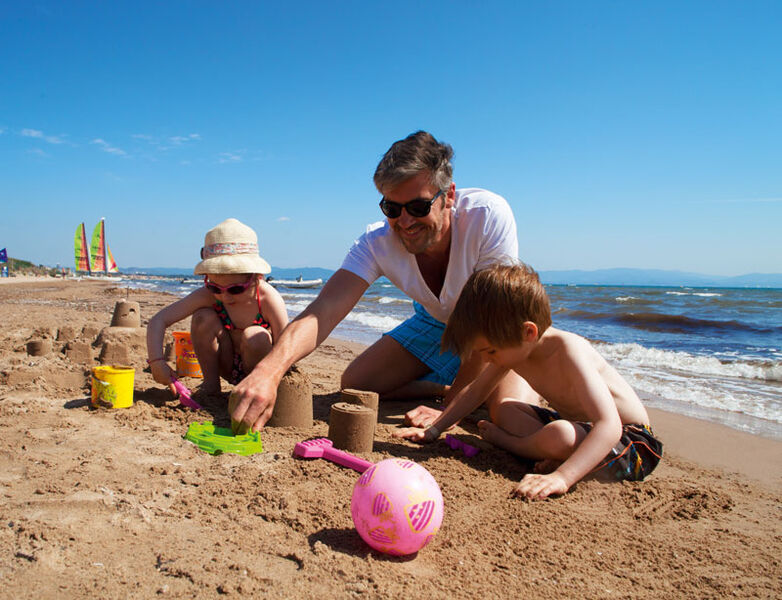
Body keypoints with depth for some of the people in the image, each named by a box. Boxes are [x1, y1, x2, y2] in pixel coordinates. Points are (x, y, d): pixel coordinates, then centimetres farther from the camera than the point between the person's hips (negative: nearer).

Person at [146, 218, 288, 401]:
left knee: (254, 336, -35)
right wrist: (157, 361, -32)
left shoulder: (268, 299, -27)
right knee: (203, 318, -22)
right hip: (230, 367, 3)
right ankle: (211, 384, -5)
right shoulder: (208, 295, -18)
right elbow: (159, 321, -17)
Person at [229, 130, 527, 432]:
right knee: (354, 384, -4)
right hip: (436, 320, 3)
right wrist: (269, 369, -56)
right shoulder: (377, 242, -26)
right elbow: (324, 311, -37)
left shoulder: (489, 216, -35)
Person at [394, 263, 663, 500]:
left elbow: (608, 426, -40)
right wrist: (433, 430, 3)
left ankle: (503, 439, -8)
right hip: (576, 424, 8)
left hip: (632, 443, -8)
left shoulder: (569, 351, -32)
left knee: (558, 435, -37)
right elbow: (475, 391, 7)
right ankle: (552, 453, -14)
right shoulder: (512, 347, -7)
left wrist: (562, 477, -50)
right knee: (501, 409, 4)